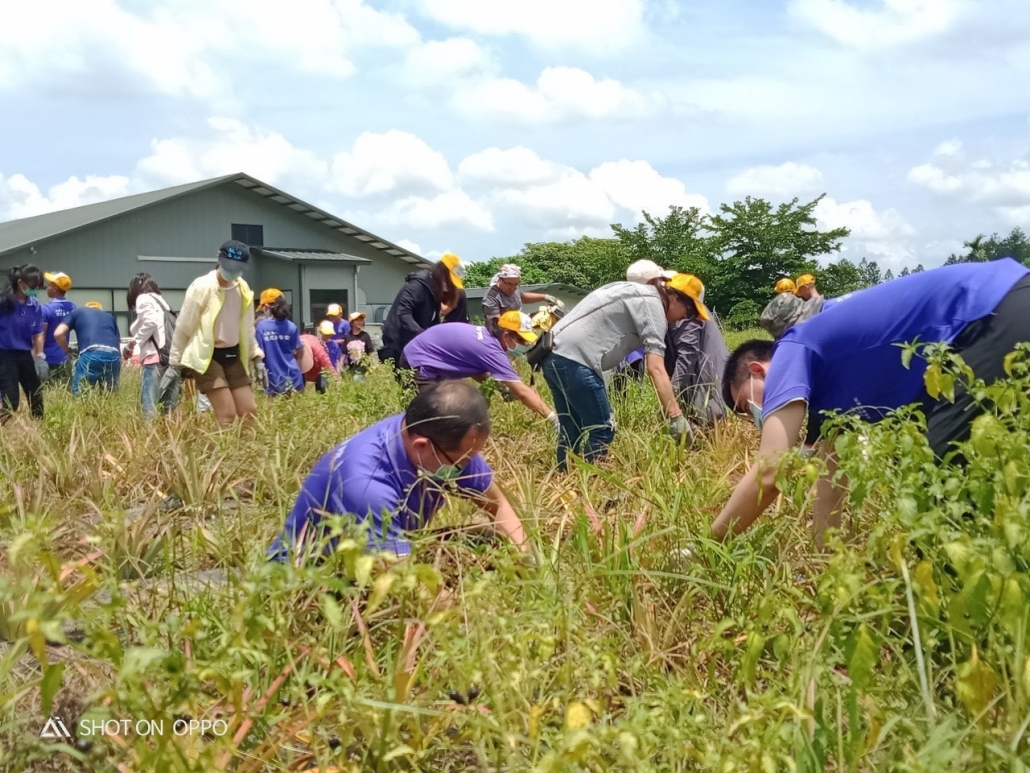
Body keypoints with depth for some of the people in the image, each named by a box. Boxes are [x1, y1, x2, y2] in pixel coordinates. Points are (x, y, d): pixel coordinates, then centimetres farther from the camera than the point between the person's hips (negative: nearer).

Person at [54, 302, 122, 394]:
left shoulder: (76, 312, 27)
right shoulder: (110, 317, 36)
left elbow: (58, 334, 14)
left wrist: (68, 351, 30)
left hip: (90, 354, -3)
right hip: (114, 356, 3)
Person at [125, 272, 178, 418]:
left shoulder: (144, 299, 6)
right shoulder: (160, 300, 28)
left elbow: (150, 322, -11)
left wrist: (133, 342, -1)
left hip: (156, 356, -8)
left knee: (149, 404, -12)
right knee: (168, 405, 5)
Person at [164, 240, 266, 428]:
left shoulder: (243, 289, 6)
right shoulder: (201, 287, -12)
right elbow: (183, 327, -6)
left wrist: (256, 357, 13)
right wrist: (174, 363, -3)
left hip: (233, 355, 6)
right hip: (207, 357, -6)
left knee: (249, 412, 3)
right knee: (227, 415, -13)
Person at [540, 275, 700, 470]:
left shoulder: (636, 294, 23)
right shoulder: (652, 303, -7)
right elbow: (656, 369, -15)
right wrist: (676, 416, -17)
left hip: (555, 355, 10)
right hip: (574, 360, -10)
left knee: (571, 432, 16)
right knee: (601, 432, -2)